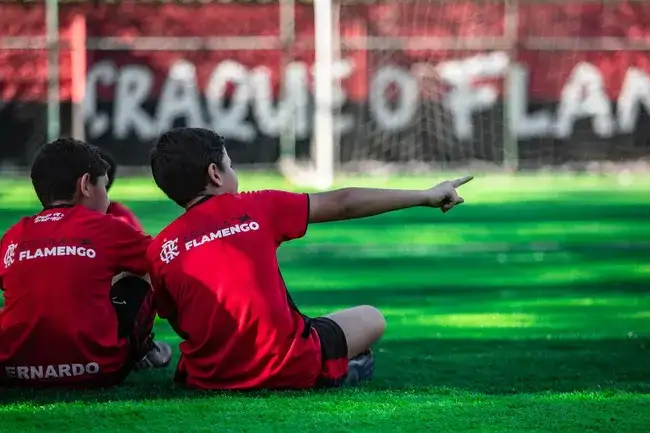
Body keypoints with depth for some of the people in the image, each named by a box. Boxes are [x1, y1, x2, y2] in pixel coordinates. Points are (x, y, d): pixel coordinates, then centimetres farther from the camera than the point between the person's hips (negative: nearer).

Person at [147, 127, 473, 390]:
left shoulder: (160, 250, -1)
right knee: (370, 319, 21)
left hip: (208, 379, 2)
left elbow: (180, 322, 6)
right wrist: (426, 196, 12)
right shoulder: (255, 209, -3)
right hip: (288, 369, -2)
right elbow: (342, 204, 4)